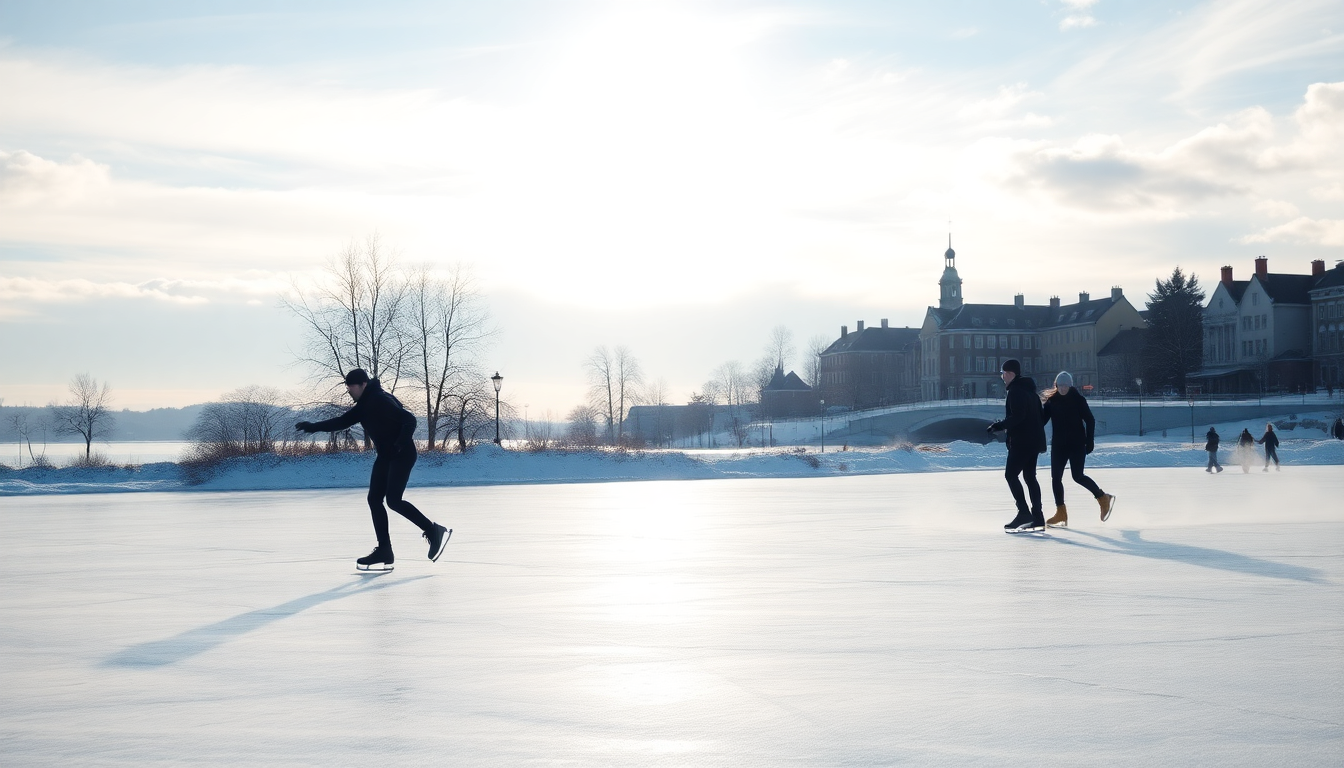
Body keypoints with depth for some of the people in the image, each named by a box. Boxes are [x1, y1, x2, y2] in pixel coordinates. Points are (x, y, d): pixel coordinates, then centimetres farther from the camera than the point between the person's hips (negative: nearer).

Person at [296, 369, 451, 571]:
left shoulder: (381, 400, -18)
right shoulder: (363, 406, 11)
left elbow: (409, 419, -23)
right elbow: (342, 421, 16)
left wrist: (402, 442, -34)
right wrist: (313, 427, 9)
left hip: (402, 454, -10)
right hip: (385, 456, 10)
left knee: (393, 500, -18)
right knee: (374, 499, 3)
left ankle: (435, 531, -6)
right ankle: (384, 553, 3)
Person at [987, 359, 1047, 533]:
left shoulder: (1015, 391, -14)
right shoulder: (1029, 390, 17)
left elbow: (1017, 417, -24)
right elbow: (1039, 416, 21)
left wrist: (999, 426, -17)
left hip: (1021, 442, -10)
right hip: (1034, 440, 10)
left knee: (1011, 474, -7)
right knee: (1029, 476, 11)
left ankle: (1024, 512, -13)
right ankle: (1037, 517, 9)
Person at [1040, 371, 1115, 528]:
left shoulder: (1078, 399, -6)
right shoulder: (1051, 400, 4)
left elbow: (1090, 420, -5)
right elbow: (1042, 420, 1)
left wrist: (1089, 442, -10)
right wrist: (1037, 406, -15)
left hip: (1077, 444, -5)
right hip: (1058, 445, 5)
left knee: (1077, 476, -8)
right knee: (1055, 477, 0)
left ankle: (1103, 498, 14)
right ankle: (1061, 513, 7)